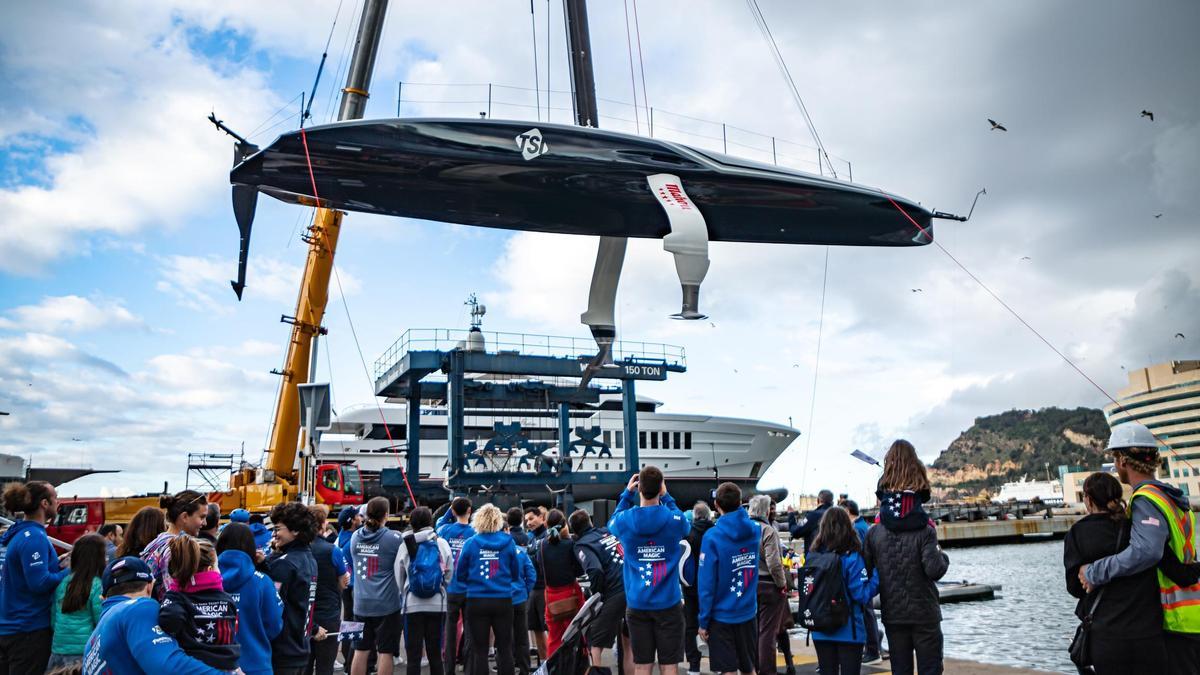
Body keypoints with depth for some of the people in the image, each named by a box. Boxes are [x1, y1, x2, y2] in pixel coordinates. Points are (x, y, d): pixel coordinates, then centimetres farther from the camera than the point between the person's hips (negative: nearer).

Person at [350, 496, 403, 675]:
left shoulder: (356, 537, 3)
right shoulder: (394, 538, -12)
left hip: (361, 604, 5)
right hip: (387, 603, -4)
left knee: (361, 650, 12)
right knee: (386, 651, 4)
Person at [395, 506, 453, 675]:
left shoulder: (405, 545, -3)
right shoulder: (442, 544, -1)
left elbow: (398, 578, 5)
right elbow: (449, 574, 4)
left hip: (412, 605, -1)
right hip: (437, 604, 1)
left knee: (413, 656, 5)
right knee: (435, 654, 11)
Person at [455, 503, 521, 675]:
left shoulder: (470, 543, -5)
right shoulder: (508, 542, -3)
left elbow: (460, 575, 4)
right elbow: (516, 573, 7)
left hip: (477, 601, -1)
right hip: (503, 601, 1)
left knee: (480, 650, 7)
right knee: (505, 648, 11)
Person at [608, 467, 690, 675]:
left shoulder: (625, 520, -7)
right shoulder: (674, 519, -10)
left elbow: (611, 523, 19)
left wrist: (627, 494, 18)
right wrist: (666, 496, 17)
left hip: (637, 604, 1)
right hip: (668, 603, -1)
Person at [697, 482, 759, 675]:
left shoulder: (712, 536, -18)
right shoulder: (755, 530, -4)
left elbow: (706, 583, -18)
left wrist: (703, 621, -8)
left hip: (721, 615, -4)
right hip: (748, 612, 5)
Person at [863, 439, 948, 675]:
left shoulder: (873, 533, -1)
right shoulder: (924, 531, -12)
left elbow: (867, 571, -3)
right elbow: (934, 570, -19)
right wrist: (942, 556, 1)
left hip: (893, 615, 3)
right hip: (924, 614, -3)